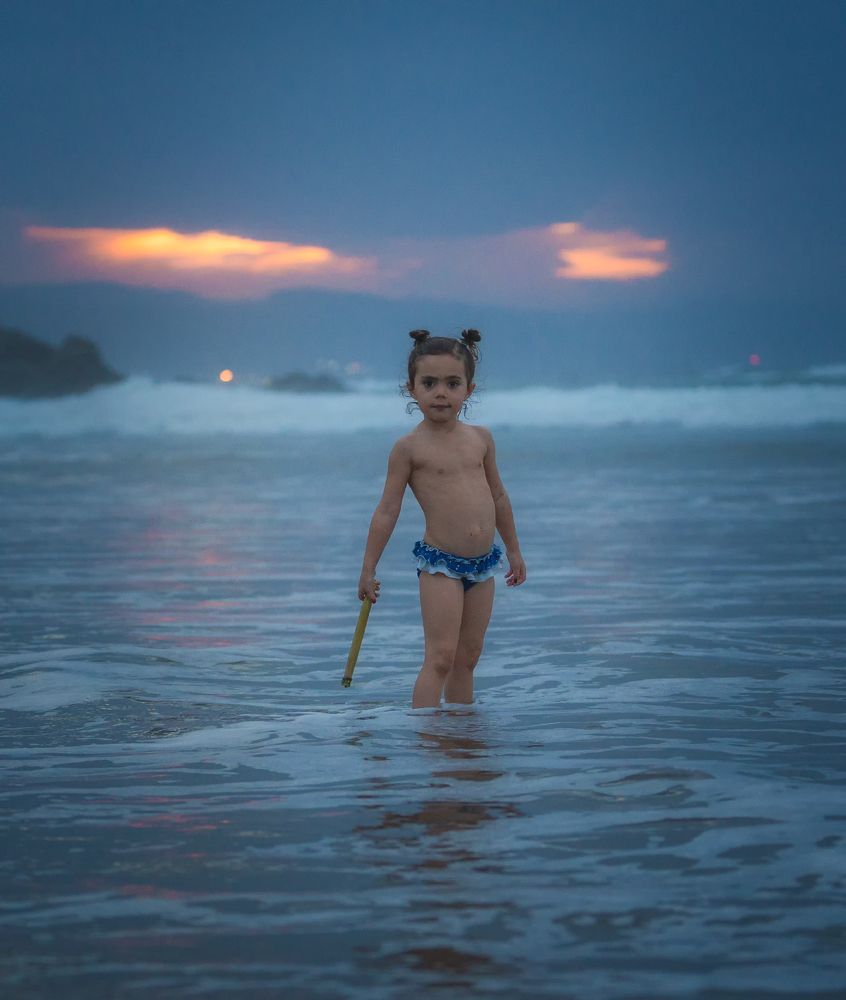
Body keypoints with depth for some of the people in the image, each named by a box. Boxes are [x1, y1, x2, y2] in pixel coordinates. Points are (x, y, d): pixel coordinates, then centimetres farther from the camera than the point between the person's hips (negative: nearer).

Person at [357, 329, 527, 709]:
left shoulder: (480, 438, 7)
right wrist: (368, 570, -5)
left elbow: (498, 496, 19)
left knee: (467, 658, 12)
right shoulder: (409, 447, -7)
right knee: (440, 657, -12)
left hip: (482, 564, 5)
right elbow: (387, 510, -5)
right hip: (439, 563, -5)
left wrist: (513, 550, 24)